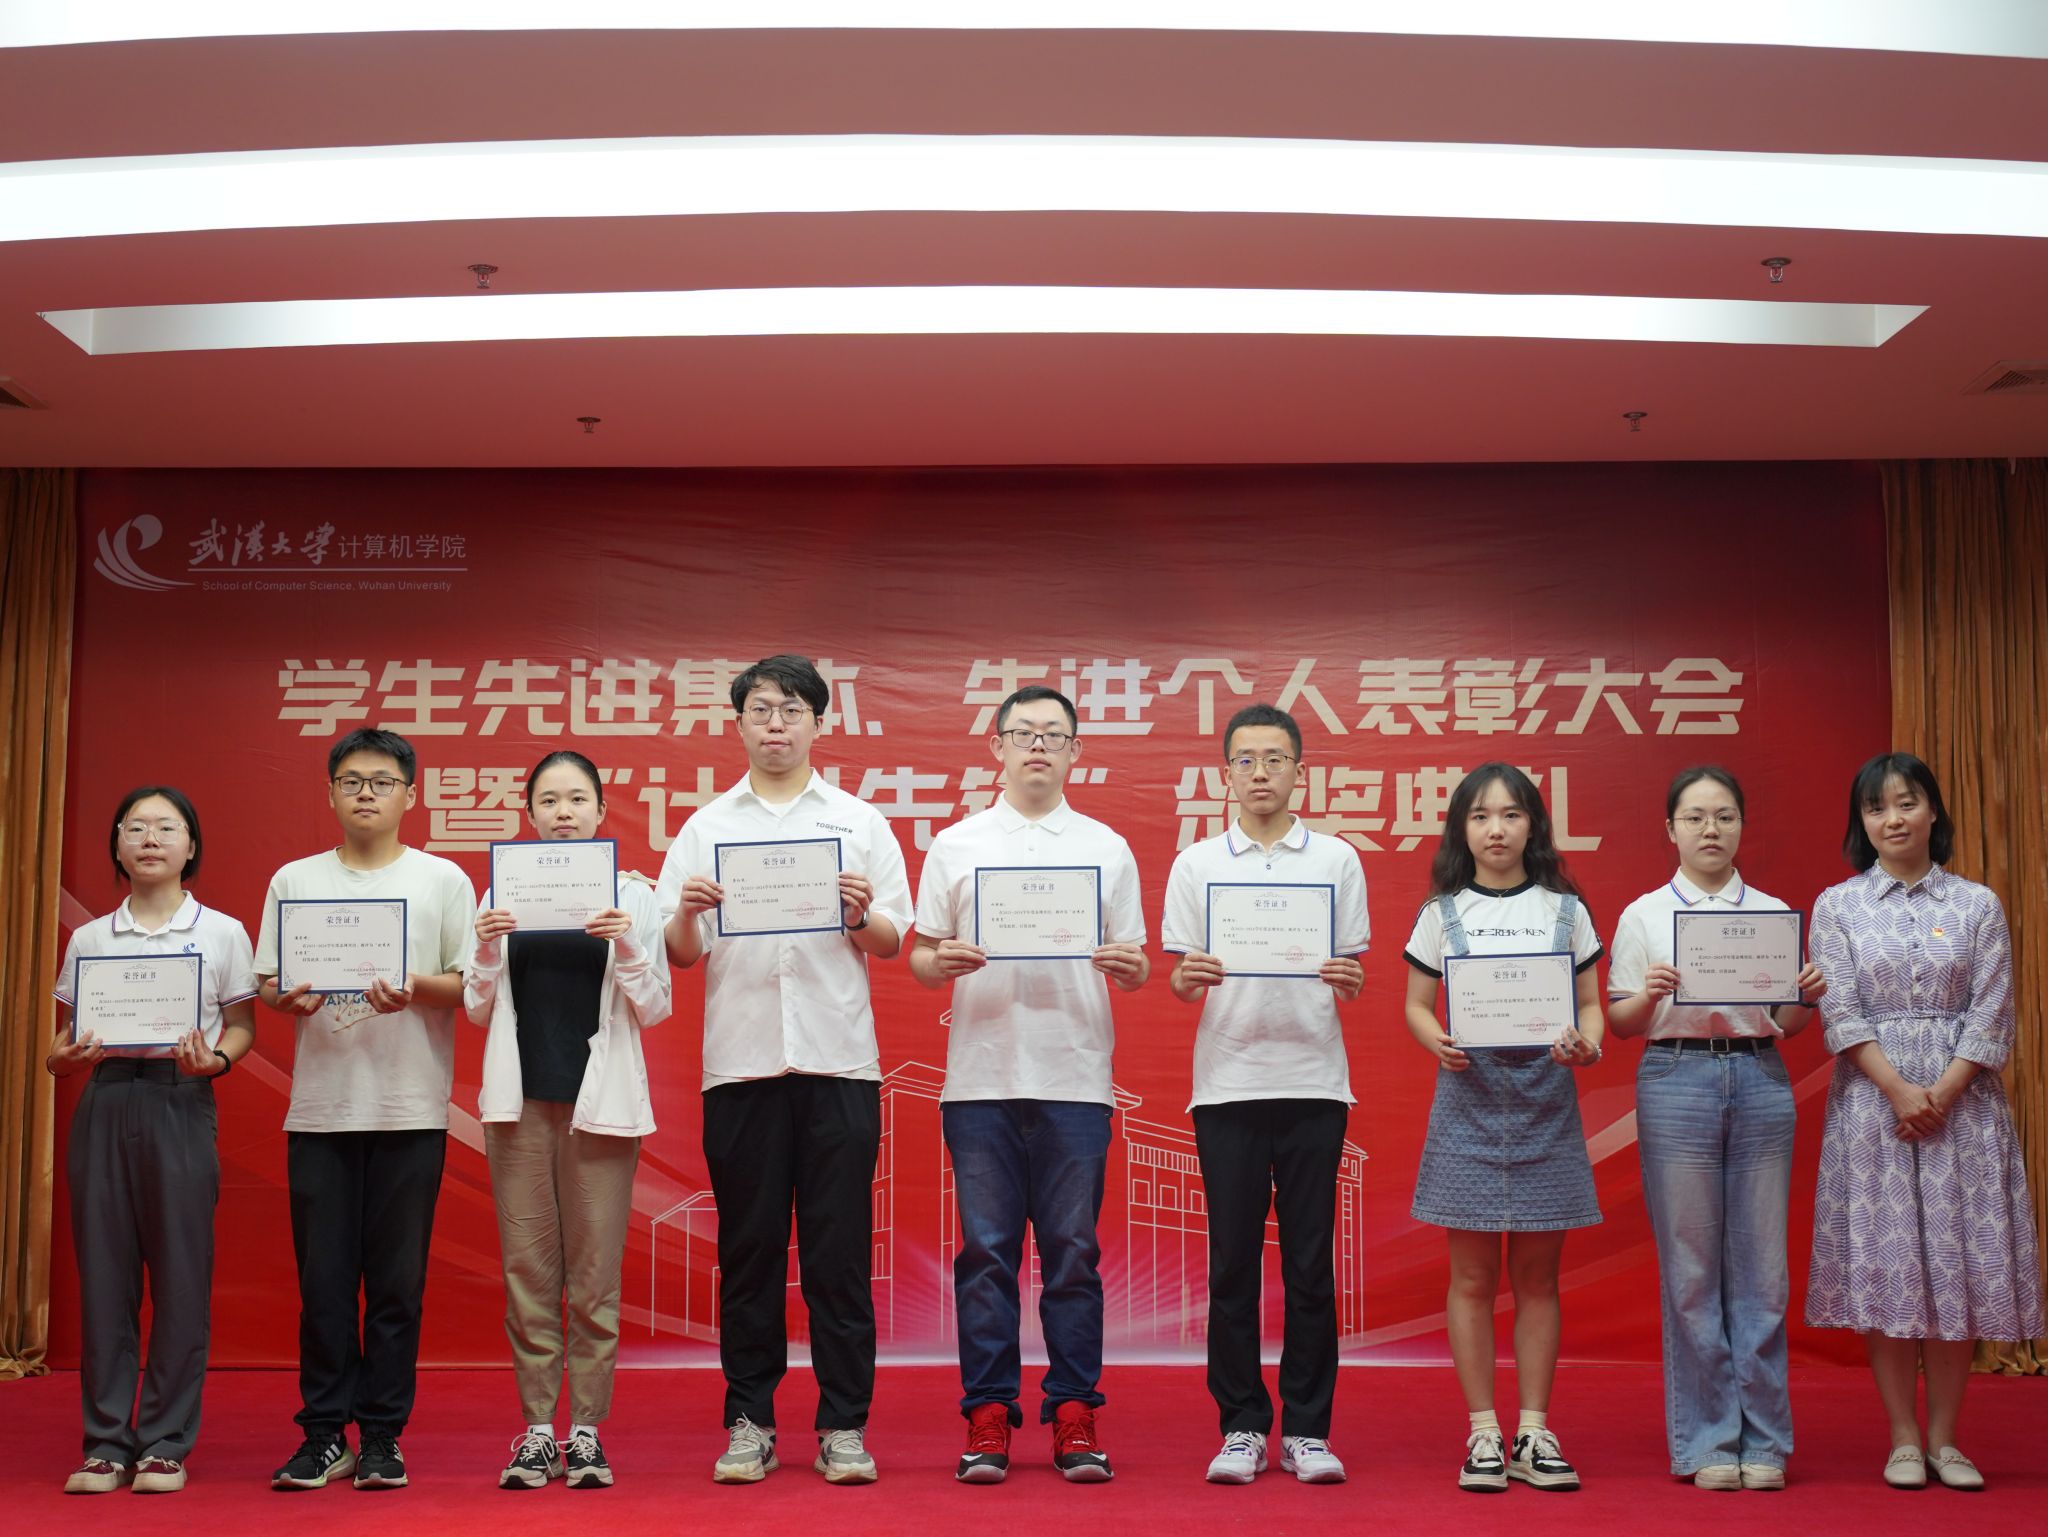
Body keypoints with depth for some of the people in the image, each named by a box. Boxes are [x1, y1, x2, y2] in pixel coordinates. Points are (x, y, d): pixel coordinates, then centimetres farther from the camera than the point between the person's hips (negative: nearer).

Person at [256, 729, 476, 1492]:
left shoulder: (443, 880, 6)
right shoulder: (294, 880, 12)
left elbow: (470, 985, 3)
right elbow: (265, 983, 11)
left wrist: (415, 988, -16)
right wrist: (288, 997, -11)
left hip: (410, 1108, -1)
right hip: (320, 1106, 2)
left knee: (397, 1279, 2)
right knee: (323, 1278, 2)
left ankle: (382, 1435, 11)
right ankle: (324, 1432, 11)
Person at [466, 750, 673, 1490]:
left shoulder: (632, 896, 3)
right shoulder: (503, 895, 8)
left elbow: (655, 1010, 1)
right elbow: (478, 1009, 9)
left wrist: (627, 946, -16)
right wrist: (486, 951, -9)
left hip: (599, 1099, -2)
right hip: (521, 1097, 2)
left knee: (594, 1274, -1)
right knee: (527, 1269, 2)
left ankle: (586, 1429, 6)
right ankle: (536, 1429, 8)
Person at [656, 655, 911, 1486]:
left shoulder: (860, 823, 11)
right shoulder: (705, 828, 12)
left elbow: (891, 942, 8)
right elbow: (680, 953, 8)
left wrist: (861, 915, -13)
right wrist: (687, 914, -13)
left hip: (837, 1058, -1)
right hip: (740, 1062, 1)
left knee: (840, 1247, 0)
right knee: (748, 1246, 4)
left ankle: (844, 1424, 7)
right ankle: (749, 1423, 12)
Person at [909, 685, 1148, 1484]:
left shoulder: (1107, 849, 12)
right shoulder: (955, 846, 10)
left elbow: (1132, 967, 11)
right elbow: (919, 957, 9)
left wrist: (1131, 968, -11)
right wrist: (943, 962, -13)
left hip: (1076, 1080, 0)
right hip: (981, 1079, 0)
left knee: (1073, 1253, 2)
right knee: (986, 1252, 2)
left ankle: (1074, 1416, 10)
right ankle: (988, 1417, 9)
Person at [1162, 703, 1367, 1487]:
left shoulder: (1337, 859, 8)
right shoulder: (1195, 865, 8)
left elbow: (1352, 980, 8)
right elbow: (1181, 985, 7)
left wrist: (1349, 980, -14)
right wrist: (1189, 978, -16)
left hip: (1313, 1080, 0)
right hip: (1228, 1083, 0)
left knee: (1310, 1263, 3)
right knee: (1233, 1265, 3)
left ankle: (1307, 1430, 11)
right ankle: (1242, 1428, 12)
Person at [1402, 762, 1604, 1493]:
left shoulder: (1564, 909, 7)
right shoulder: (1443, 912, 4)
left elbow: (1590, 1001, 8)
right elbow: (1416, 1004, 4)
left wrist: (1588, 1042, -13)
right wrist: (1436, 1041, -16)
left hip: (1546, 1103, 1)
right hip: (1470, 1099, -1)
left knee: (1537, 1275, 6)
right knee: (1473, 1276, 2)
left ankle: (1534, 1432, 13)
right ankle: (1483, 1432, 9)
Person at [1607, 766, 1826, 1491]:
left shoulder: (1774, 912, 12)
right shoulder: (1643, 915, 6)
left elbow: (1785, 1023, 13)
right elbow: (1619, 1022, 5)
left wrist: (1806, 998, -7)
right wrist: (1647, 997, -16)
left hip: (1760, 1080, 2)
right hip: (1677, 1080, -2)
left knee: (1761, 1265, 2)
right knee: (1691, 1267, 0)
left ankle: (1763, 1439, 11)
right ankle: (1706, 1439, 9)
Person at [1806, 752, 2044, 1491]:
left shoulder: (1977, 905, 5)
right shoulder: (1837, 906, 4)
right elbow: (1841, 1013, -4)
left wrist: (1942, 1093, -12)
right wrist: (1897, 1089, -15)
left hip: (1960, 1097, 1)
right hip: (1872, 1097, -1)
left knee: (1958, 1261, 1)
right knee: (1883, 1262, -1)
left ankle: (1944, 1437, 11)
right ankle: (1903, 1438, 8)